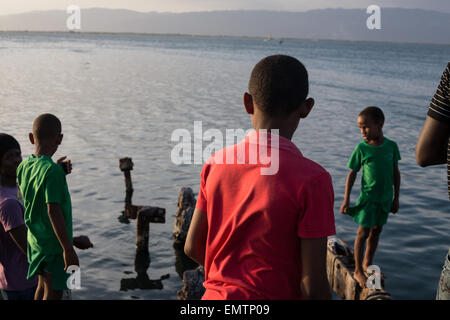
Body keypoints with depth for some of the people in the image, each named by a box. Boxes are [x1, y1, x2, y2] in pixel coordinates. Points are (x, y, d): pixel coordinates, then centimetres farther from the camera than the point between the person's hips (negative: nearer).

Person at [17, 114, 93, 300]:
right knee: (53, 294, 3)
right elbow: (53, 210, -26)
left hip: (35, 239, 8)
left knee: (43, 287, 22)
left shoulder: (24, 166, 1)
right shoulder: (52, 170, -23)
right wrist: (68, 249, -24)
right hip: (54, 244, -8)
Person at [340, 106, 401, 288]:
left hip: (385, 197, 4)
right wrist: (346, 200, -6)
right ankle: (358, 271, 11)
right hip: (368, 197, -3)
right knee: (363, 232, 0)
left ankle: (367, 264, 32)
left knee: (376, 231, 15)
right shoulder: (361, 148, -11)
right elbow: (352, 174, -5)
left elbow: (395, 173, 5)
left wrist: (396, 198, 9)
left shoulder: (391, 146, -4)